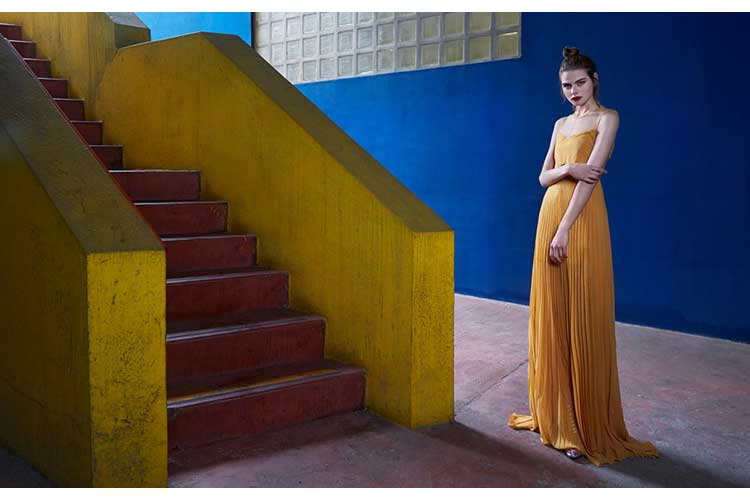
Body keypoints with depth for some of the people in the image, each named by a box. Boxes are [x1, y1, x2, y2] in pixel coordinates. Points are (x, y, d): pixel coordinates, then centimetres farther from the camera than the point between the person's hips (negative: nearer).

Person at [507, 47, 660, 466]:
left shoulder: (606, 118, -2)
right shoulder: (561, 124, 18)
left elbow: (590, 175, -12)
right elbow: (544, 176, 13)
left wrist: (565, 230, -20)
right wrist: (568, 169, -10)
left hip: (583, 221, -6)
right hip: (550, 214, 7)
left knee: (584, 321, -5)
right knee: (551, 318, 8)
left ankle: (588, 429, 4)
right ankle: (553, 414, 20)